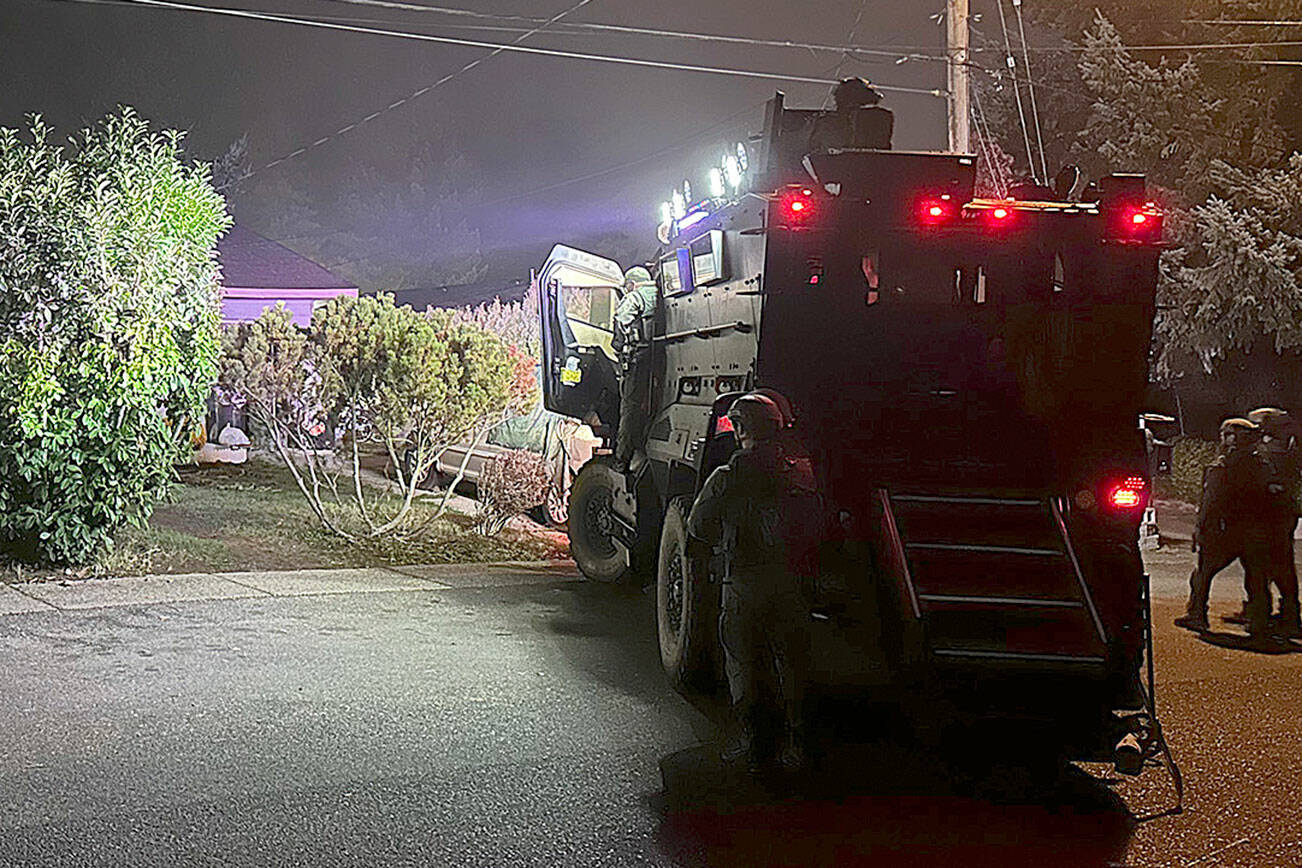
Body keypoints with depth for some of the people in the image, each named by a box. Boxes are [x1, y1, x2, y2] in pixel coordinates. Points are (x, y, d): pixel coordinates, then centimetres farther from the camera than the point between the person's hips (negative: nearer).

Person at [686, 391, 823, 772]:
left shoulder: (726, 478, -7)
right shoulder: (802, 472, 1)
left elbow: (698, 530, 4)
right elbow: (817, 525, 10)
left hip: (745, 580, -3)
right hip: (795, 579, 3)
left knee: (742, 659, 11)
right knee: (792, 659, 13)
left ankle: (749, 735, 12)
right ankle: (794, 738, 15)